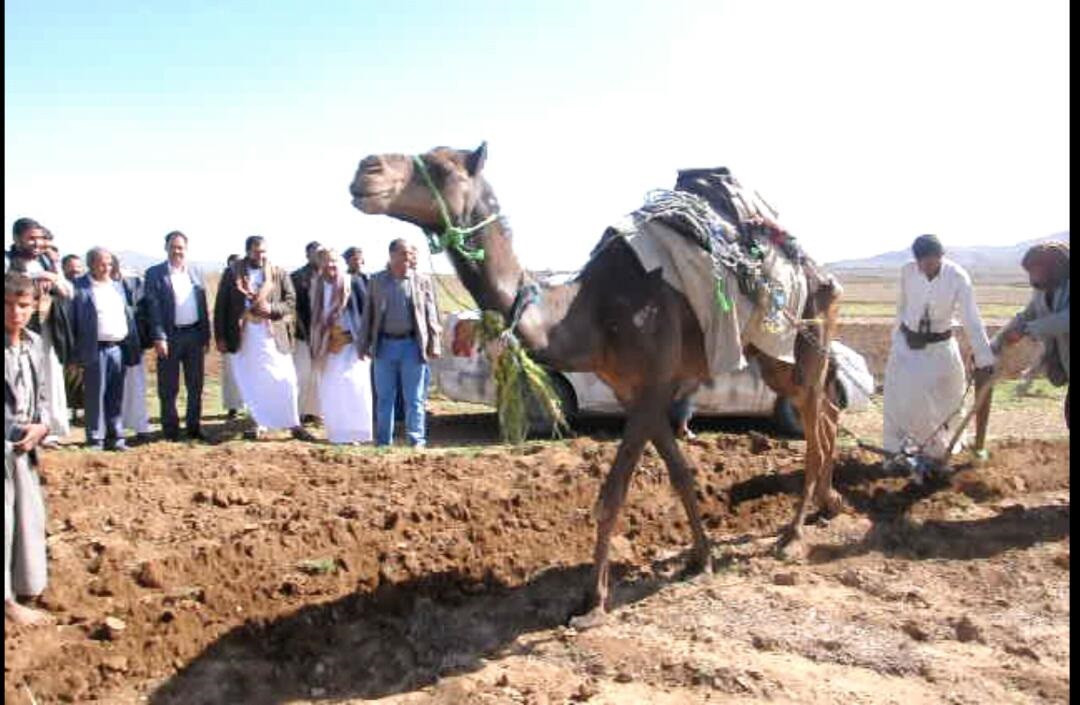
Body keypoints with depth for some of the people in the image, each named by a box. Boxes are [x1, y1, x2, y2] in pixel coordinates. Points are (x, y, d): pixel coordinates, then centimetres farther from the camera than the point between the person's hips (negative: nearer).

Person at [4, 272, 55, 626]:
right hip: (4, 446, -7)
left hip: (24, 446, 7)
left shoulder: (34, 342, 6)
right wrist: (18, 431, -16)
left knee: (30, 516, 15)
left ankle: (24, 586, 31)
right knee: (4, 521, 0)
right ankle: (9, 600, 12)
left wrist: (42, 426, -2)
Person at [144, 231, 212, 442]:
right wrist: (158, 337, -14)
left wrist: (206, 335, 6)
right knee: (168, 388, 4)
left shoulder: (196, 273, 11)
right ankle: (170, 430, 13)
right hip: (170, 336, -4)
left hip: (195, 334, 4)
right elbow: (153, 307, -7)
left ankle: (194, 427, 21)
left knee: (196, 386, 10)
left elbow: (203, 306, 11)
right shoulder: (155, 273, -1)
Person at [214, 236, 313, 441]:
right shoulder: (232, 273, 2)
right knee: (251, 383, 8)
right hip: (244, 336, 1)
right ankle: (260, 424, 20)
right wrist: (220, 337, -1)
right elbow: (221, 306, 3)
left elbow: (291, 301, 3)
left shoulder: (279, 273, 3)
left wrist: (271, 308, -16)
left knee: (285, 381, -3)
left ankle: (294, 425, 8)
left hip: (273, 335, -1)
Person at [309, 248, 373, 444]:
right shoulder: (317, 285, 10)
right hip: (327, 346, 5)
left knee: (353, 384, -10)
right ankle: (337, 433, 11)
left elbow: (367, 309, -5)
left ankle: (356, 432, -2)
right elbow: (313, 315, 15)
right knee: (330, 391, 4)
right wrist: (313, 344, 10)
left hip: (351, 344, -4)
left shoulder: (353, 283, -3)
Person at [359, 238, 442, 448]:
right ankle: (383, 442, 14)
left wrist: (434, 344, -3)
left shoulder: (421, 281, 5)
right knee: (384, 397, 7)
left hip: (412, 344, -1)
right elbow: (368, 314, 10)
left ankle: (417, 441, 7)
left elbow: (431, 315, 4)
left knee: (414, 398, 1)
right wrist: (364, 344, 6)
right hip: (385, 344, 1)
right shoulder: (376, 281, 9)